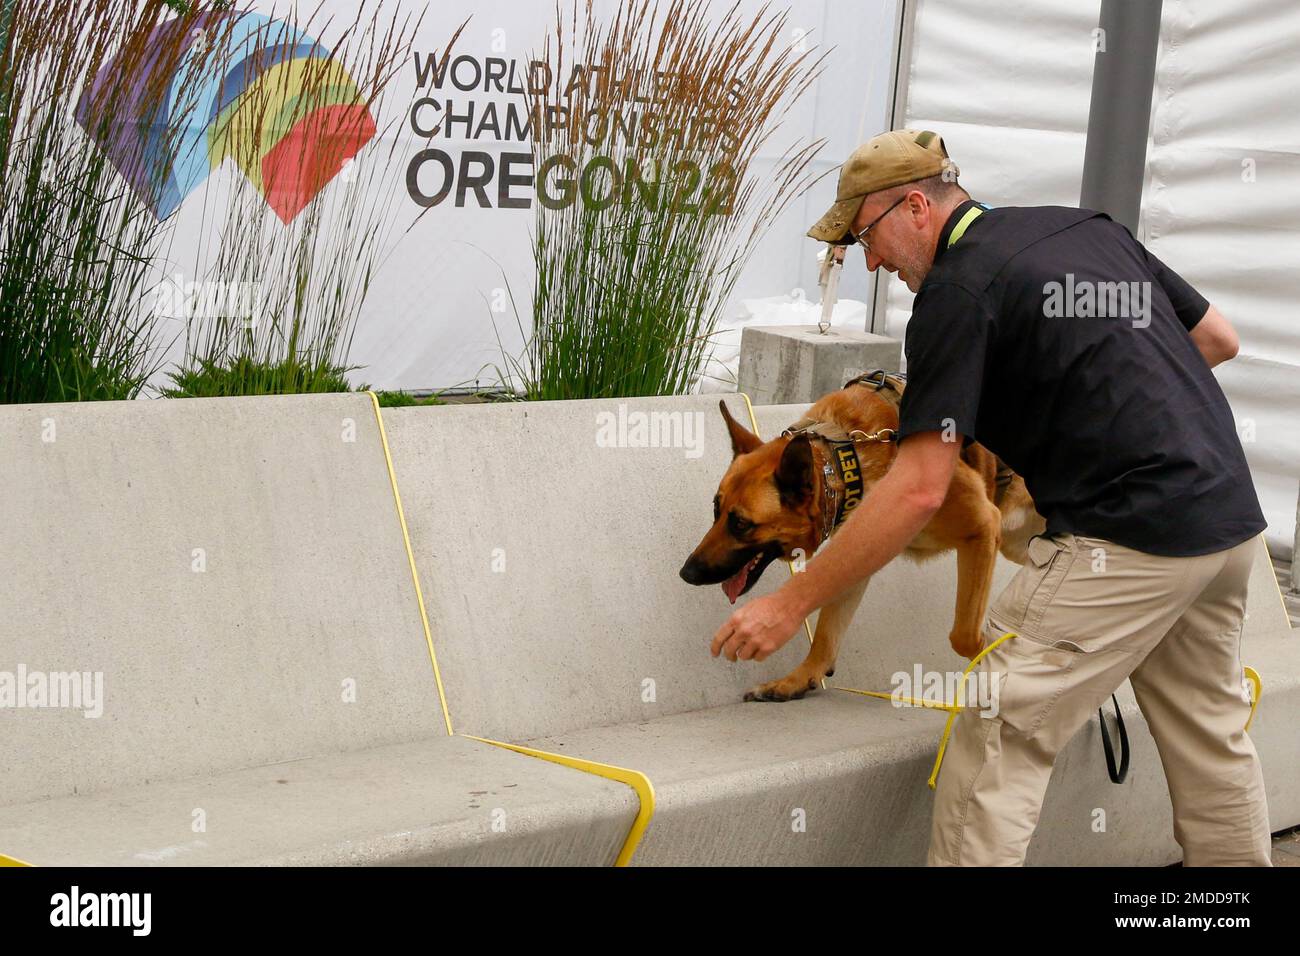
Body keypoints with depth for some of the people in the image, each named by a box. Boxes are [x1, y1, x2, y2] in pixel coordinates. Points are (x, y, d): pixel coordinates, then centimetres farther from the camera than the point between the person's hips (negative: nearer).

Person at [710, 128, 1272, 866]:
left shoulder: (959, 287, -9)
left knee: (998, 740, -4)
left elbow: (920, 489, -15)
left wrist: (791, 605, -11)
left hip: (1126, 540, -9)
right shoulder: (1091, 228, 14)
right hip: (1231, 521, 9)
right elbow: (1219, 340, 19)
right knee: (1211, 737, 21)